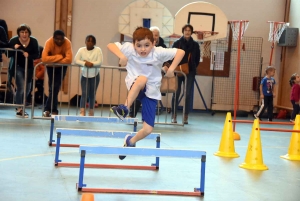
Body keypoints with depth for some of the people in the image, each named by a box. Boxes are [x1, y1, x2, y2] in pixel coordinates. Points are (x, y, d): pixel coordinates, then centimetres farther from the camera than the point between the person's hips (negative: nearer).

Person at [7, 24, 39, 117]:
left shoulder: (34, 41, -11)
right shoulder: (14, 40, -15)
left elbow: (36, 55, -8)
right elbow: (8, 54, -13)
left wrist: (29, 55, -27)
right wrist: (14, 48, -31)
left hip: (28, 67, 4)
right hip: (17, 66, -4)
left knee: (27, 89, 14)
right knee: (21, 87, -15)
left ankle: (20, 107, 35)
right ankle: (19, 109, 0)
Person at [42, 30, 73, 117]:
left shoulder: (67, 43, -29)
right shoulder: (49, 42, -29)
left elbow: (69, 59, -39)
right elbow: (44, 58, -41)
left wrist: (53, 60, -33)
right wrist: (58, 57, -37)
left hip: (61, 66, 0)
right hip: (51, 66, 0)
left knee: (55, 88, -9)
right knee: (53, 88, -1)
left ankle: (48, 110, -3)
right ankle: (53, 111, 6)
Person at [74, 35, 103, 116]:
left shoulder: (98, 50, -5)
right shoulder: (81, 50, -2)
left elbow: (99, 62, -13)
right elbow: (76, 60, -10)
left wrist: (91, 63, -23)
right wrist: (85, 63, -23)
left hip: (94, 76, 0)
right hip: (84, 75, 0)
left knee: (92, 94, 7)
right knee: (84, 94, -10)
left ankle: (91, 112, 19)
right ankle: (82, 112, -17)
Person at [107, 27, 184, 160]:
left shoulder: (158, 52, -19)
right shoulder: (130, 49, -15)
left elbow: (181, 52, -21)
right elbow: (110, 45, -18)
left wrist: (171, 69, -31)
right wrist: (121, 56, -33)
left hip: (151, 92, 1)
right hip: (134, 86, -1)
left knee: (148, 130, -5)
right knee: (142, 79, -41)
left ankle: (130, 141, 27)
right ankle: (125, 108, -30)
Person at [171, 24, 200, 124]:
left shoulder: (195, 45, 6)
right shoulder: (177, 43, 1)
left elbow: (197, 58, 11)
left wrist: (193, 67, 1)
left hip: (190, 72, 1)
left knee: (188, 94, 1)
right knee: (176, 93, 1)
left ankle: (186, 117, 7)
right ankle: (174, 116, 9)